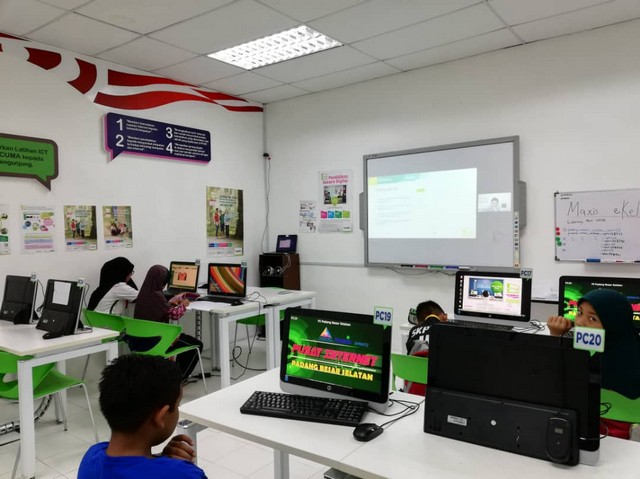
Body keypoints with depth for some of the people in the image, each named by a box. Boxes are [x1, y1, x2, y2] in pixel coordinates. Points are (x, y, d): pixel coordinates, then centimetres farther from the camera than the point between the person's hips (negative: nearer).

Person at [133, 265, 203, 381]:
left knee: (183, 337, 31)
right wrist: (183, 305, 7)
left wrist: (173, 300, 24)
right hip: (154, 340, -9)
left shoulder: (144, 293, 2)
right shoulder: (157, 295, -22)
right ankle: (180, 376, 15)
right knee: (196, 345, 5)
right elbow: (174, 314, -12)